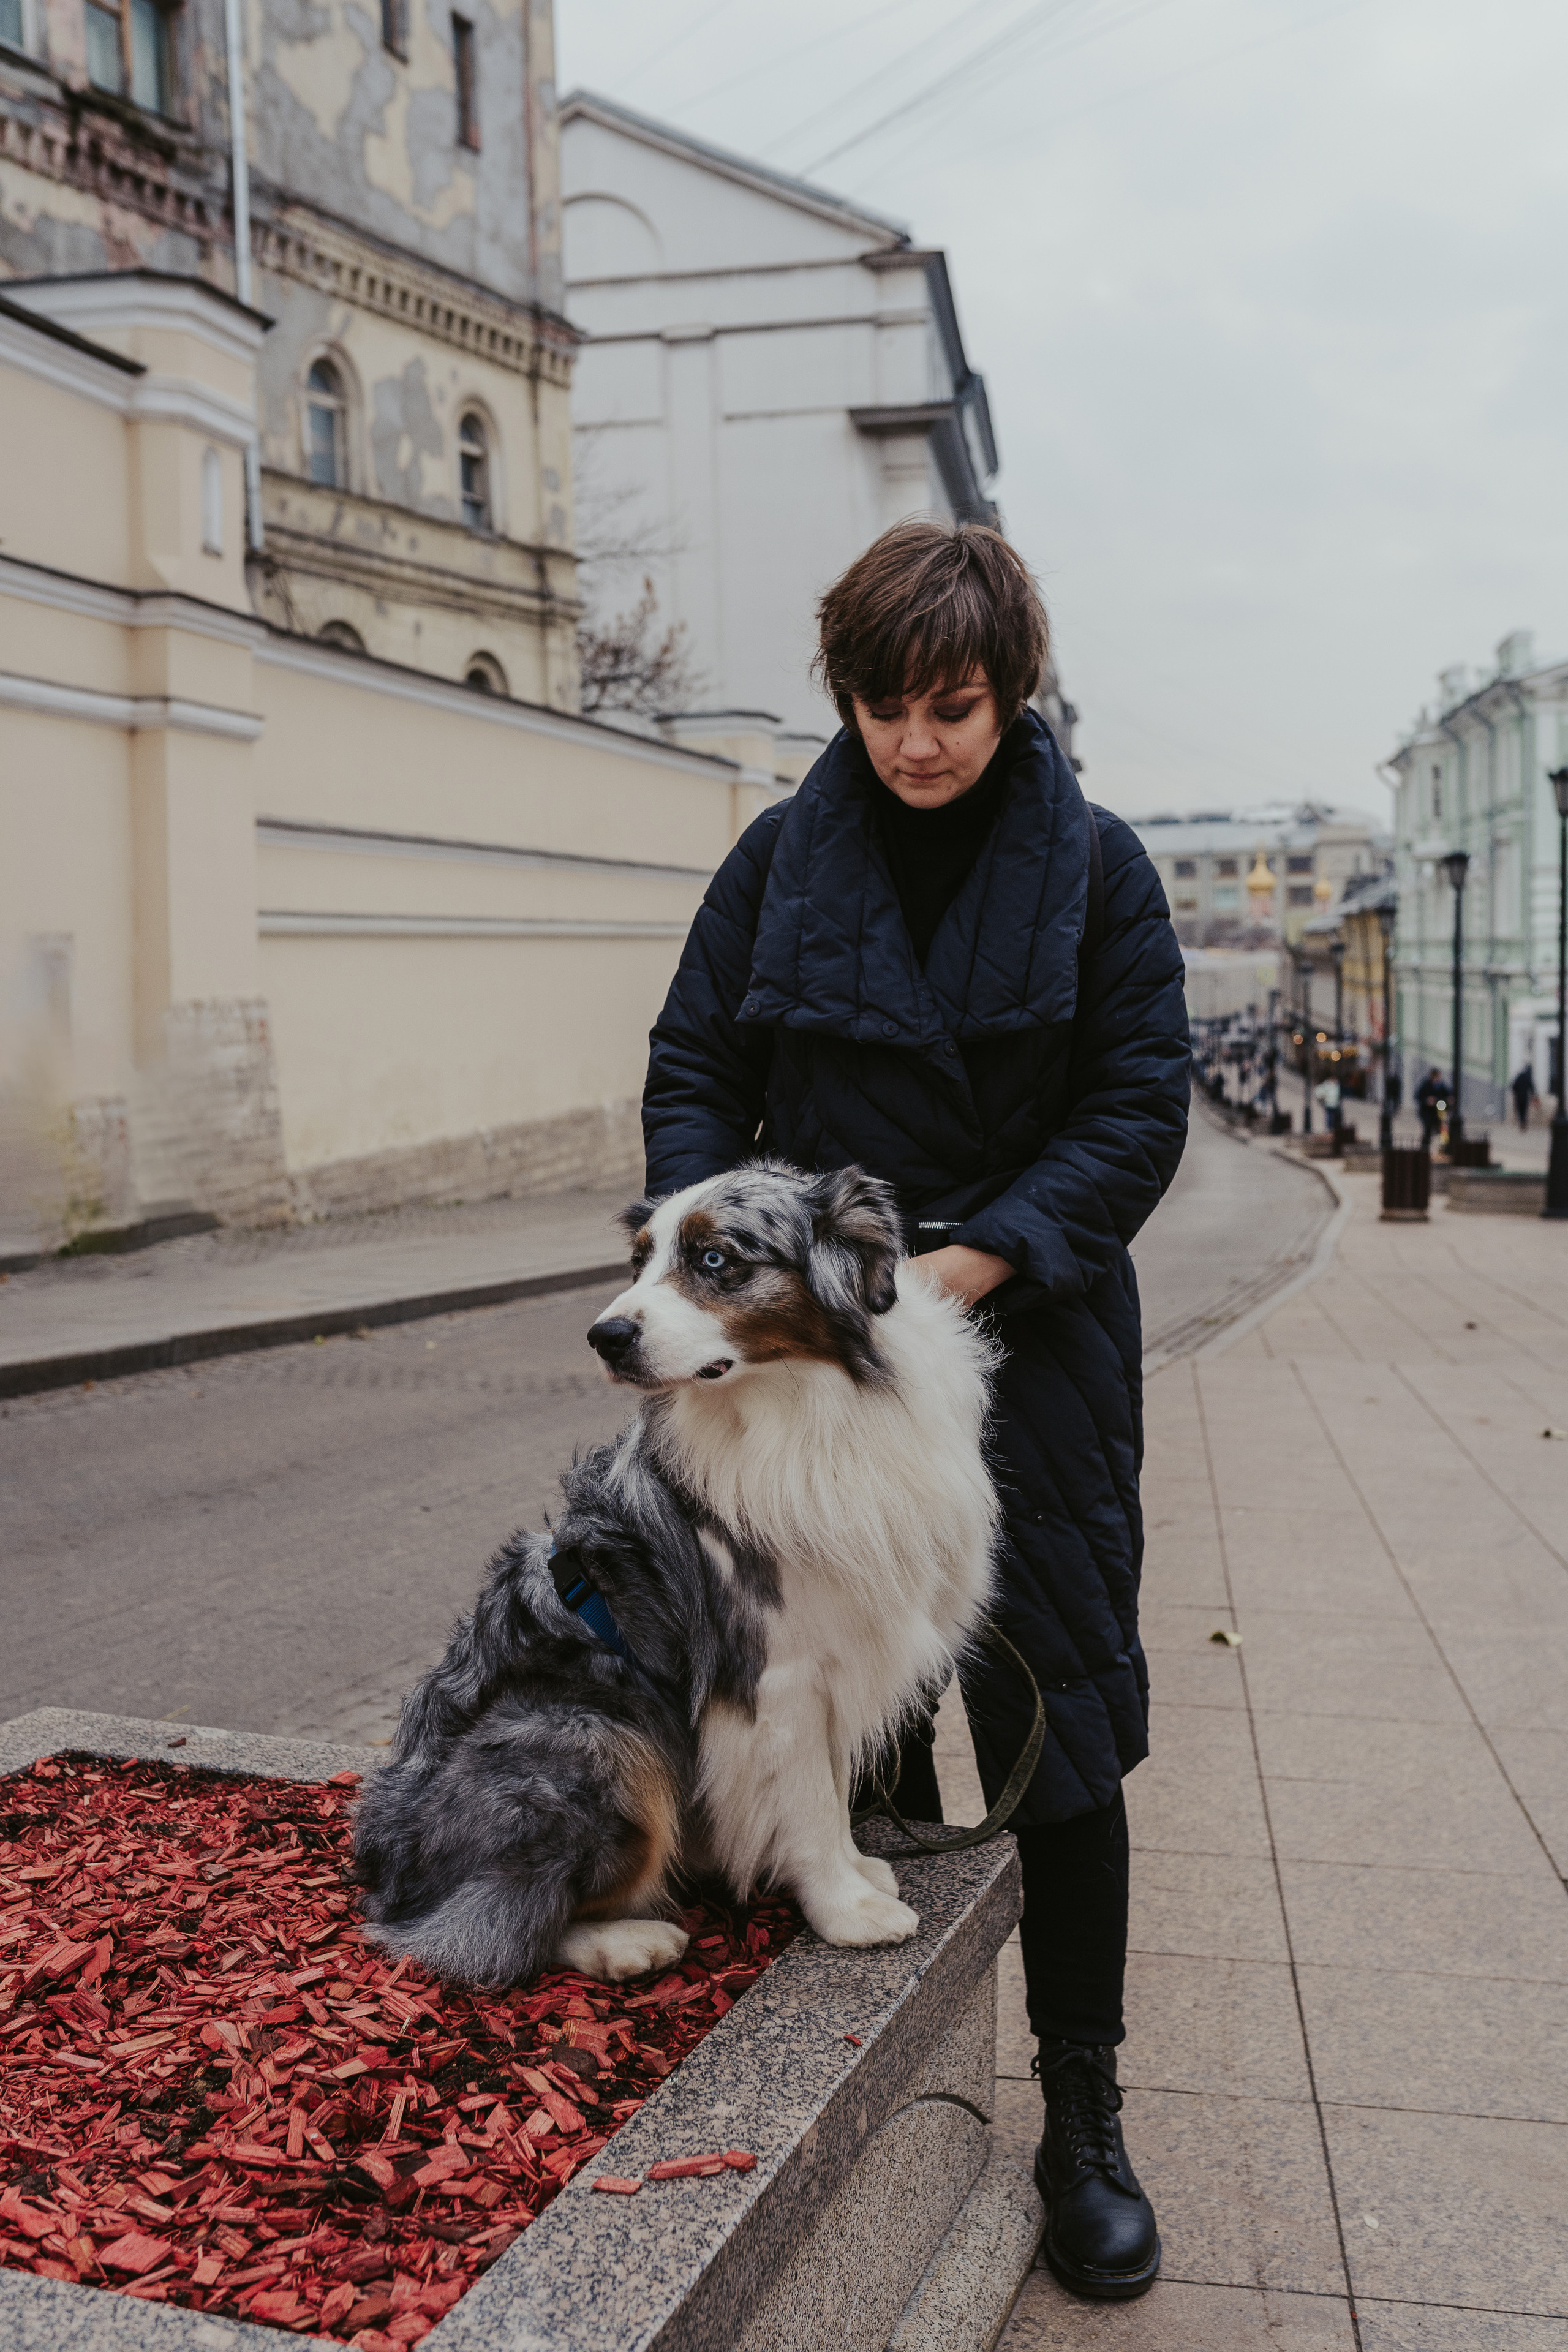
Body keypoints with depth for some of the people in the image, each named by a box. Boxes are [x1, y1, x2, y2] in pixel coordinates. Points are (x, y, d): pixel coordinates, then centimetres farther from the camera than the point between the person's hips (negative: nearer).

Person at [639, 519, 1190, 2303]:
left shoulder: (1092, 864, -1)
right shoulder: (783, 856, 4)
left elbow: (1140, 1108, -4)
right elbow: (692, 1071, 4)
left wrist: (978, 1257, -17)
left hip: (1029, 1341, -1)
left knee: (1057, 1721, 3)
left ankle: (1082, 2119, 19)